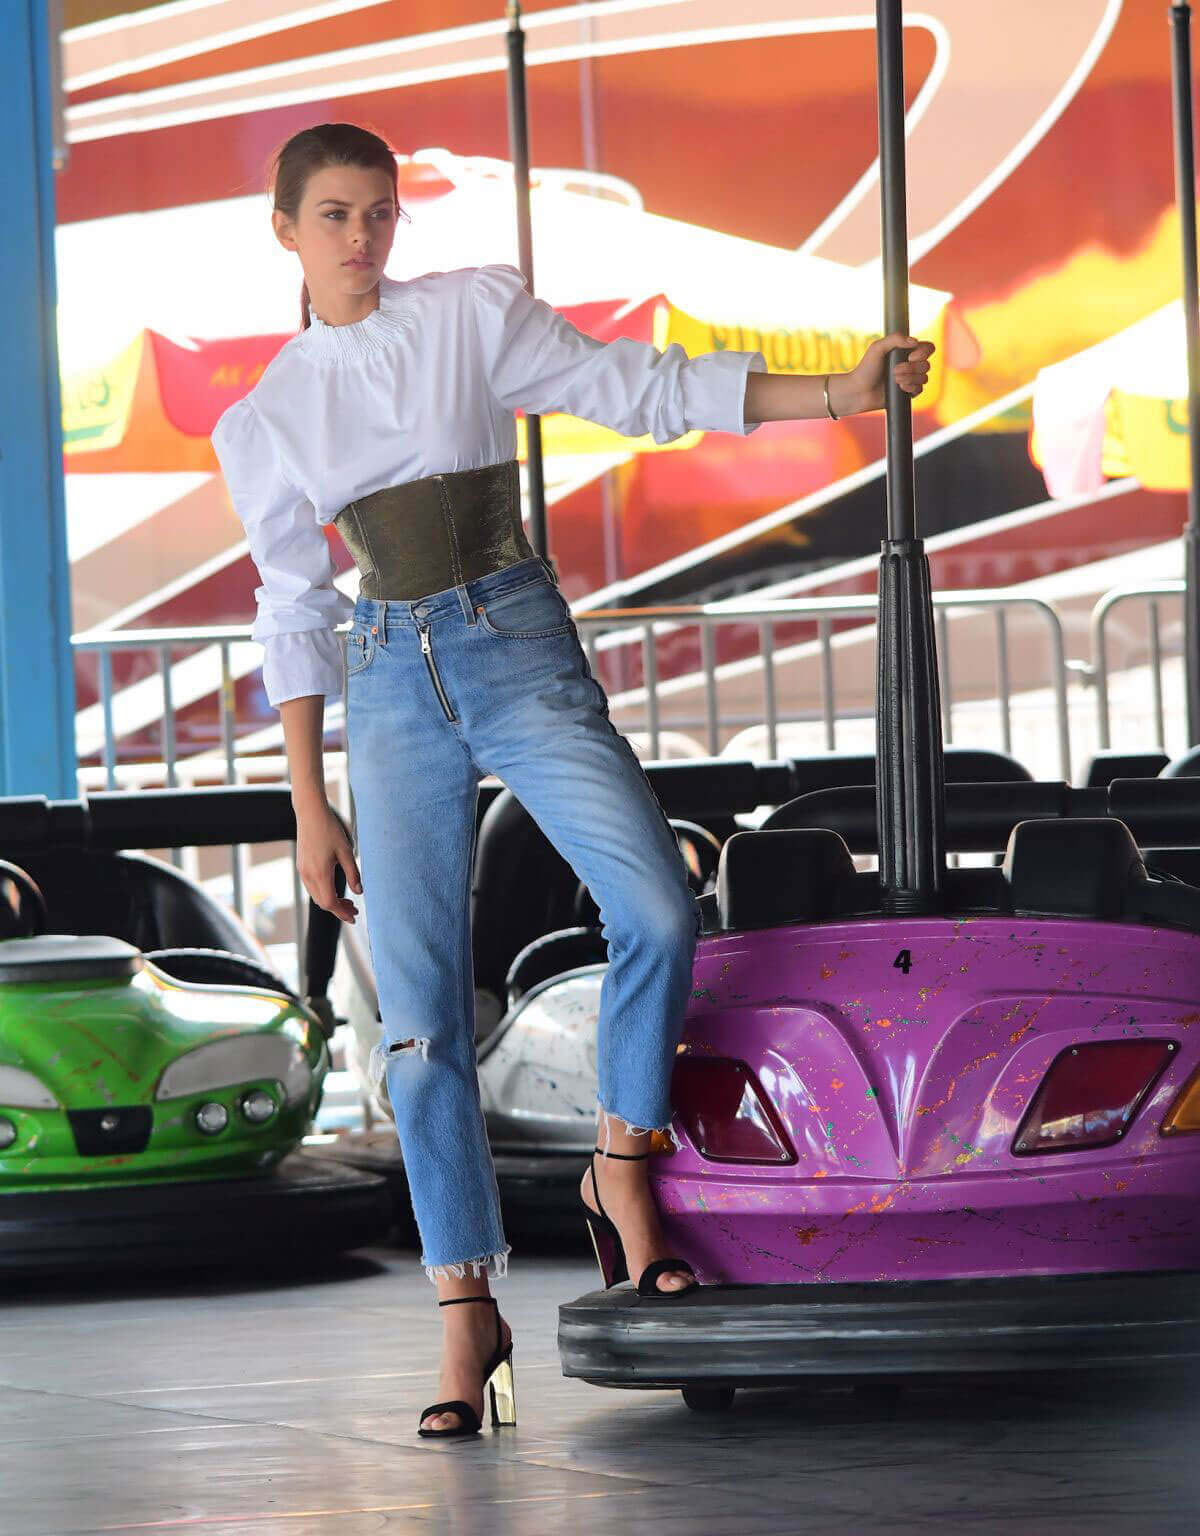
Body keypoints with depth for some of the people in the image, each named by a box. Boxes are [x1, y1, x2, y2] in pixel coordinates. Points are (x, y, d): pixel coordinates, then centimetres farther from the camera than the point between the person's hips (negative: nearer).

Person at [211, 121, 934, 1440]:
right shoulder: (262, 423, 8)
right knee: (419, 1003, -5)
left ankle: (621, 1169, 2)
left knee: (656, 911, -21)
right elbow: (293, 613, 12)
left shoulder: (474, 314, 3)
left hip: (520, 650, -1)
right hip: (390, 683, 1)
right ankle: (466, 1308, 1)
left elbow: (641, 389, 2)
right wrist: (307, 807, 8)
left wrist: (840, 392, -7)